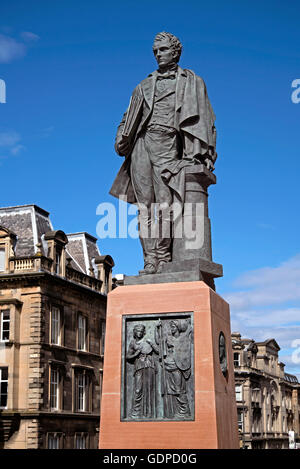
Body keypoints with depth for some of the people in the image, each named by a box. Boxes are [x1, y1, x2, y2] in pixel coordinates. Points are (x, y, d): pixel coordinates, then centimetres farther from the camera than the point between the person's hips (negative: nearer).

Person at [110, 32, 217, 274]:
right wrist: (122, 140, 4)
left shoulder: (192, 82, 16)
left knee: (164, 203, -15)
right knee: (145, 205, -5)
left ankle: (164, 258, -13)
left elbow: (205, 120, 9)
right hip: (140, 146, 3)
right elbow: (129, 117, 24)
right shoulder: (144, 86, 25)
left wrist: (206, 153, -2)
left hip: (167, 147, -3)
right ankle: (150, 260, -7)